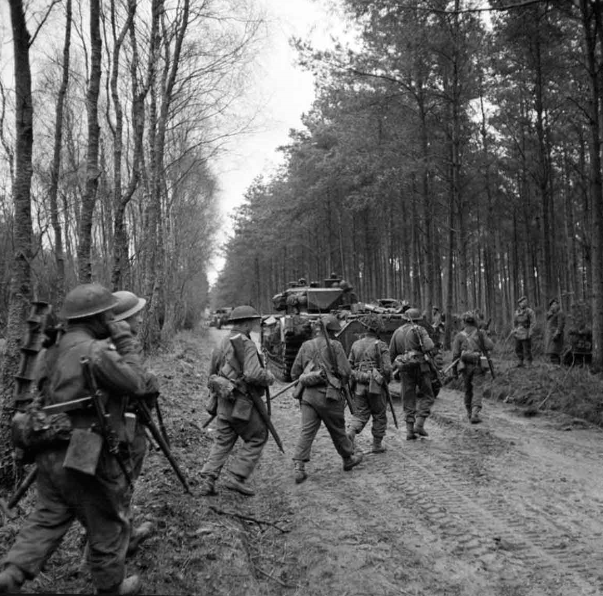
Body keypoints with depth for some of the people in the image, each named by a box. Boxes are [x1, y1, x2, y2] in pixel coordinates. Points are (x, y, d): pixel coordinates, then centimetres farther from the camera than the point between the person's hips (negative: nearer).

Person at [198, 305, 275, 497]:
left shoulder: (222, 344, 11)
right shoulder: (247, 345, -16)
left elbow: (212, 374, 18)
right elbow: (253, 374, -28)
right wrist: (269, 378, -9)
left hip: (223, 402, 8)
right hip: (242, 404, -8)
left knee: (222, 442, 13)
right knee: (257, 438, 9)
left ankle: (207, 481, 9)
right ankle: (236, 477, 6)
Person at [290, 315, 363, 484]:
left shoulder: (306, 346, 7)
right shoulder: (334, 345, -5)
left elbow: (294, 373, 10)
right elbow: (345, 372, -8)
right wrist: (340, 385, 11)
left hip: (308, 394, 3)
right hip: (328, 395, -3)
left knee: (306, 431, 2)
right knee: (338, 430, 14)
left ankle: (299, 468, -7)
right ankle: (348, 459, 33)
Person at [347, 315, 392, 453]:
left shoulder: (356, 345, 6)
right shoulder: (381, 345, -7)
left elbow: (349, 367, 7)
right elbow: (387, 369, -12)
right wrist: (386, 380, 6)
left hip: (359, 386, 3)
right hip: (376, 386, -3)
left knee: (360, 415, 11)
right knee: (379, 416, 13)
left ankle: (350, 434, -15)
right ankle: (377, 445, 21)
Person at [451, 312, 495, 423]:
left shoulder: (459, 335, 0)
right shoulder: (480, 333, -1)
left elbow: (455, 354, -2)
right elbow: (489, 346, -7)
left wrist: (454, 369, 8)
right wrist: (484, 337, 13)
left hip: (465, 365, 2)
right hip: (478, 365, -1)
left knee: (468, 389, 18)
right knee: (477, 391, 0)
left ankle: (469, 413, 30)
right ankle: (475, 413, -17)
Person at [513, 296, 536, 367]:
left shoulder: (529, 311, -6)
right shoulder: (516, 312, 10)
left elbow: (533, 323, -9)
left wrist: (530, 333, -15)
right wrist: (514, 331, 13)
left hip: (526, 335, -5)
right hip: (517, 335, 6)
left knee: (527, 350, -4)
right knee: (518, 349, 11)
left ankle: (529, 364, 6)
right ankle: (520, 362, 23)